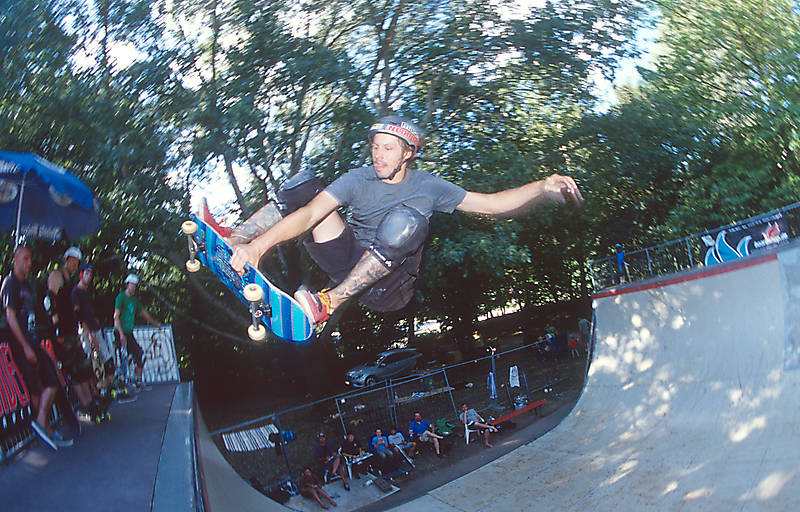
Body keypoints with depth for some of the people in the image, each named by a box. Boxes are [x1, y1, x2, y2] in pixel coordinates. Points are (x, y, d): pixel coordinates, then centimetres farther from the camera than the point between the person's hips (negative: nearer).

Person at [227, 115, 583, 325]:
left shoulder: (427, 187, 1)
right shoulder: (358, 180, 1)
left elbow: (491, 204, -5)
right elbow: (309, 214, -14)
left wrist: (543, 189, -23)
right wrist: (259, 245, -31)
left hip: (387, 287, -1)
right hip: (346, 267, 2)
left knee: (404, 220, -35)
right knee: (304, 185, -13)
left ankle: (330, 301, -36)